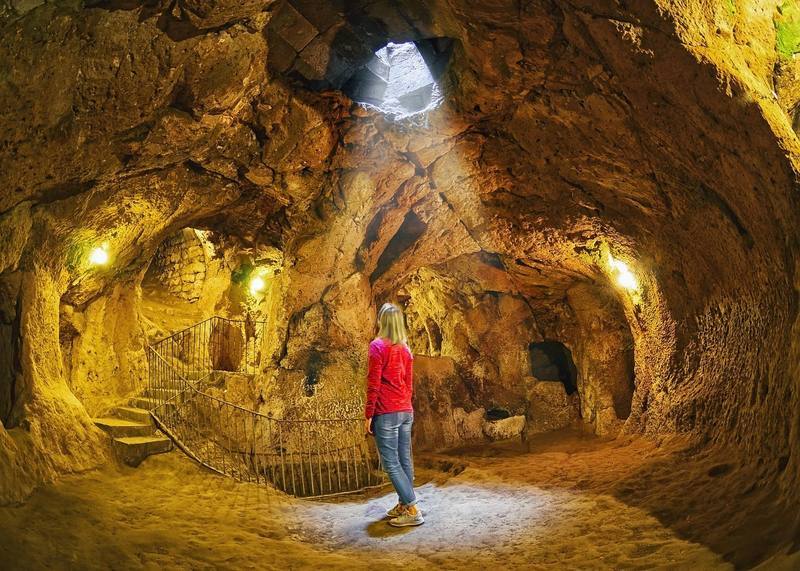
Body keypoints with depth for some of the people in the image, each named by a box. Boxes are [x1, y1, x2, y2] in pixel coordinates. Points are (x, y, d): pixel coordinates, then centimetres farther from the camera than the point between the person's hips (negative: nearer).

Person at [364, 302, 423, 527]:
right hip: (406, 412, 7)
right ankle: (403, 504, 17)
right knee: (404, 460, 10)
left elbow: (373, 384, -11)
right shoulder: (405, 348, 11)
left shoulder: (377, 346, -9)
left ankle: (413, 510, -6)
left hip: (386, 413, -7)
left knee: (391, 463, -4)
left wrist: (368, 415, -7)